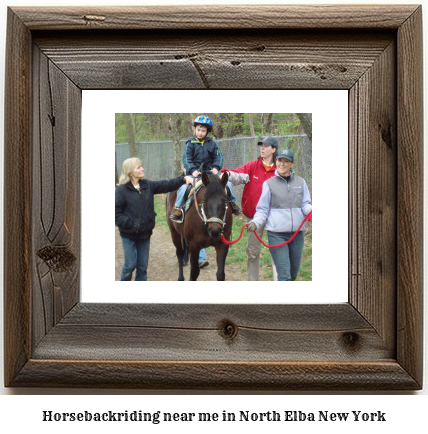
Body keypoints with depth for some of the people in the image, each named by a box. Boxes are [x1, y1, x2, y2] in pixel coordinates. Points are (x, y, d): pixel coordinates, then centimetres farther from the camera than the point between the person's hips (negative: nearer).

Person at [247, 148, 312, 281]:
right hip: (277, 234, -4)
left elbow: (306, 204, 7)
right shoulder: (269, 184, 1)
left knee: (293, 273, 14)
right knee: (284, 275, -11)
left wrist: (311, 210, -16)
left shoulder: (300, 182, 8)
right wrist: (255, 222, -15)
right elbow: (262, 209, 3)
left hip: (297, 233, 4)